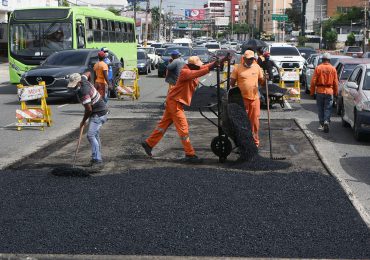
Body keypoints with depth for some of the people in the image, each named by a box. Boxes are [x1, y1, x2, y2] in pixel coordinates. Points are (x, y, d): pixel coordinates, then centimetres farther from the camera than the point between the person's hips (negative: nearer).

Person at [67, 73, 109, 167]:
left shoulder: (83, 92, -27)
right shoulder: (83, 80, 0)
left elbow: (89, 109, -26)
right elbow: (87, 74, 25)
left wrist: (83, 121, -12)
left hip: (98, 115, -11)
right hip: (99, 113, 11)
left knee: (91, 135, -18)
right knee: (95, 135, 14)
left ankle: (97, 160, -19)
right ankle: (97, 158, 21)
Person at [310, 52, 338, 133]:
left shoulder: (318, 68, -4)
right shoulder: (333, 69, -1)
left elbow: (313, 81, -4)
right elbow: (335, 82, 2)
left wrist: (312, 91, 4)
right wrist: (336, 92, 13)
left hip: (320, 91, 0)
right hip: (329, 91, 0)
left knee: (320, 108, 10)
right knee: (328, 108, 4)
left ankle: (322, 124, 14)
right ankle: (326, 121, -15)